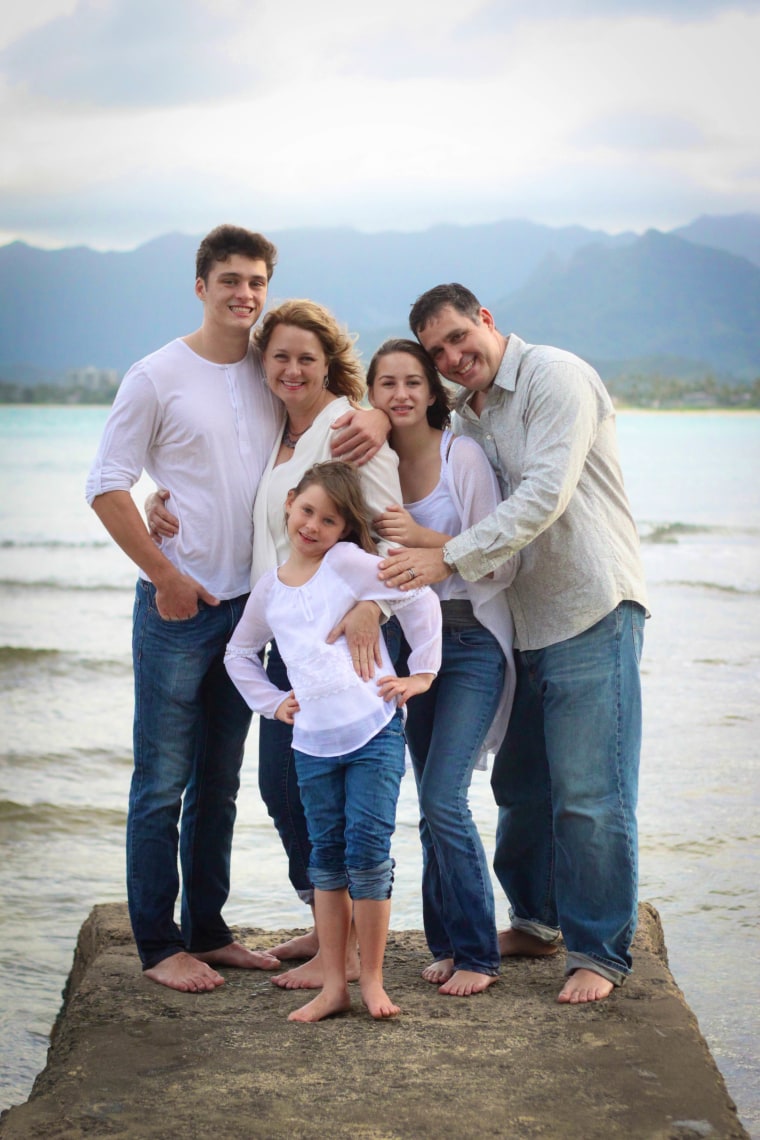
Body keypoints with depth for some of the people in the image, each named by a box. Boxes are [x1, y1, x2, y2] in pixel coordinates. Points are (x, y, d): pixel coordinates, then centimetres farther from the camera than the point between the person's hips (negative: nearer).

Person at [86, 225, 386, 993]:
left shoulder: (274, 371, 7)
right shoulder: (157, 377, -6)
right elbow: (106, 486, -5)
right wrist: (166, 575, -11)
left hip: (250, 602, 5)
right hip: (178, 607, -5)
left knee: (219, 781, 14)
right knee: (163, 781, -1)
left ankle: (207, 931, 25)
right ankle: (158, 944, 9)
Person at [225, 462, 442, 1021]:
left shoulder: (349, 563, -4)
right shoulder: (269, 587, 11)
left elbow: (420, 599, -5)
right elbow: (240, 653, 26)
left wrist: (422, 673, -4)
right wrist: (271, 702, 15)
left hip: (374, 732, -4)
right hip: (313, 742, 5)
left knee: (368, 850, -6)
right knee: (327, 856, 8)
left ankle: (372, 981, 7)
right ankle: (333, 985, 14)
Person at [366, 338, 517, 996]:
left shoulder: (463, 455, -11)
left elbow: (504, 560, -14)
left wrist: (424, 537, -23)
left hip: (471, 640, -5)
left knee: (443, 799, -12)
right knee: (432, 803, 8)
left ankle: (478, 955, 1)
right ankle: (448, 944, 21)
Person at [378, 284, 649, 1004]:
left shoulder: (556, 377, -10)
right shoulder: (465, 418, 16)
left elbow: (545, 495, -21)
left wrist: (448, 558, -24)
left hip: (591, 613, -8)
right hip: (521, 622, 8)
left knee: (589, 794, -7)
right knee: (520, 784, 15)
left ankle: (599, 951, 5)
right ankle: (535, 920, 32)